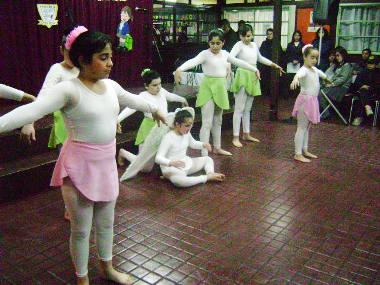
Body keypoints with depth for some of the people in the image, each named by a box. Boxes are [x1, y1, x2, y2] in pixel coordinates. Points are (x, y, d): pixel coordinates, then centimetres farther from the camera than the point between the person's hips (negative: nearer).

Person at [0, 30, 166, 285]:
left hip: (107, 163, 7)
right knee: (81, 228, 10)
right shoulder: (68, 89, -19)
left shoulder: (111, 85, 2)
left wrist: (154, 109, 40)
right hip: (80, 165, -6)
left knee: (106, 222, 22)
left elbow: (132, 99, 22)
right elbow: (34, 109, -34)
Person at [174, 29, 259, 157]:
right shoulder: (205, 54, -12)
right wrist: (180, 69, -49)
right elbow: (193, 61, -30)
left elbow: (239, 62, 20)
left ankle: (217, 147, 36)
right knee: (207, 123, -10)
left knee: (218, 120, 20)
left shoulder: (224, 54, 7)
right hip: (208, 88, -7)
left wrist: (255, 69, 29)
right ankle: (204, 154, -7)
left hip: (221, 89, 7)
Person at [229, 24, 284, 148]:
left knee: (247, 109, 14)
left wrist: (274, 65, 31)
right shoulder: (239, 45, -9)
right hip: (242, 76, -7)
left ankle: (246, 134, 24)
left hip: (253, 77, 7)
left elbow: (260, 58, 29)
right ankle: (236, 137, -2)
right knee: (239, 108, -6)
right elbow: (231, 56, -26)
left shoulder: (254, 45, 12)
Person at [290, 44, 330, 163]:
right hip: (305, 100, -9)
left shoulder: (314, 69, 11)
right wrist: (295, 79, -67)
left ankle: (305, 151, 26)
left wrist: (327, 78, 56)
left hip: (313, 101, 9)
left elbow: (321, 73, 34)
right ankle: (298, 154, 1)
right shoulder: (304, 70, -18)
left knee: (307, 127, 16)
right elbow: (299, 74, -43)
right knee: (301, 128, -5)